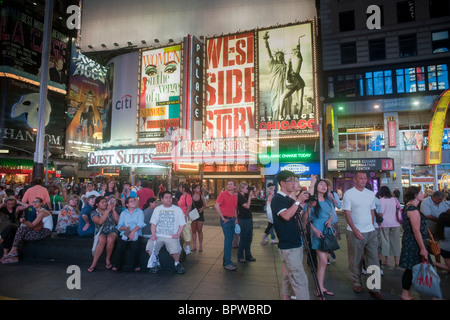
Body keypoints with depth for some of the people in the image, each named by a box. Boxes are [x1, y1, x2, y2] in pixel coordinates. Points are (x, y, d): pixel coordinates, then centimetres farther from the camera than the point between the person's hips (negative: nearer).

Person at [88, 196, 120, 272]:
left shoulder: (110, 210, 8)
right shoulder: (94, 213, 3)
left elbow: (117, 220, -3)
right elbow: (100, 222, -17)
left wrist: (113, 209, -8)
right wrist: (108, 210, -20)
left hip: (112, 231, 1)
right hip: (100, 232, -1)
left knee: (110, 239, -34)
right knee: (102, 240, -35)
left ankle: (108, 259, -10)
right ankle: (94, 264, -25)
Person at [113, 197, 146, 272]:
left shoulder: (139, 212, 11)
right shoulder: (123, 213, 18)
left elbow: (140, 224, -4)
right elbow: (119, 226, 10)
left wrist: (133, 231, -19)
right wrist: (124, 228, -12)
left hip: (136, 234, -2)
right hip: (124, 235, 2)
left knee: (134, 247, -27)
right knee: (120, 247, -24)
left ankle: (136, 265, -9)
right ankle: (117, 265, -6)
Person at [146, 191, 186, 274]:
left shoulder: (178, 209, 8)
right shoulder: (157, 209, 15)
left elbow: (182, 224, 7)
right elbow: (153, 223, 12)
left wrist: (177, 234, -8)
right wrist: (153, 235, -3)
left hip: (172, 236, -2)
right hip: (158, 235, 2)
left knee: (176, 250, -28)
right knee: (149, 247, -23)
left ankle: (177, 263, 6)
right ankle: (156, 264, 5)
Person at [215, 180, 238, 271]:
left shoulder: (235, 196, 11)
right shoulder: (223, 194, -9)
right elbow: (216, 206, -16)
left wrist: (236, 218, 12)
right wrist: (222, 217, -14)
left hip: (232, 220, 7)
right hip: (226, 220, -7)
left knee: (230, 240, 13)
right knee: (228, 241, -7)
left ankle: (226, 260, 25)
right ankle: (227, 264, 0)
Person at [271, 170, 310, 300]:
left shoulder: (290, 200, 13)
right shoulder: (277, 199, -14)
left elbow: (301, 219, 17)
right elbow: (286, 216, -30)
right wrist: (298, 201, -26)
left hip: (296, 243, 9)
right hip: (288, 246, -9)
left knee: (289, 274, 19)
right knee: (300, 278, -5)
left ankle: (286, 296, 32)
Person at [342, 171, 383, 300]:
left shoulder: (371, 194, 9)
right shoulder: (348, 194, -6)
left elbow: (372, 212, 16)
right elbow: (347, 213, -9)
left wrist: (372, 226, 9)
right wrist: (355, 230, -16)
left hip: (371, 232, 4)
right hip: (355, 232, -4)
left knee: (374, 260, 5)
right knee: (355, 260, 8)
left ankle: (374, 288, 16)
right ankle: (356, 283, 26)